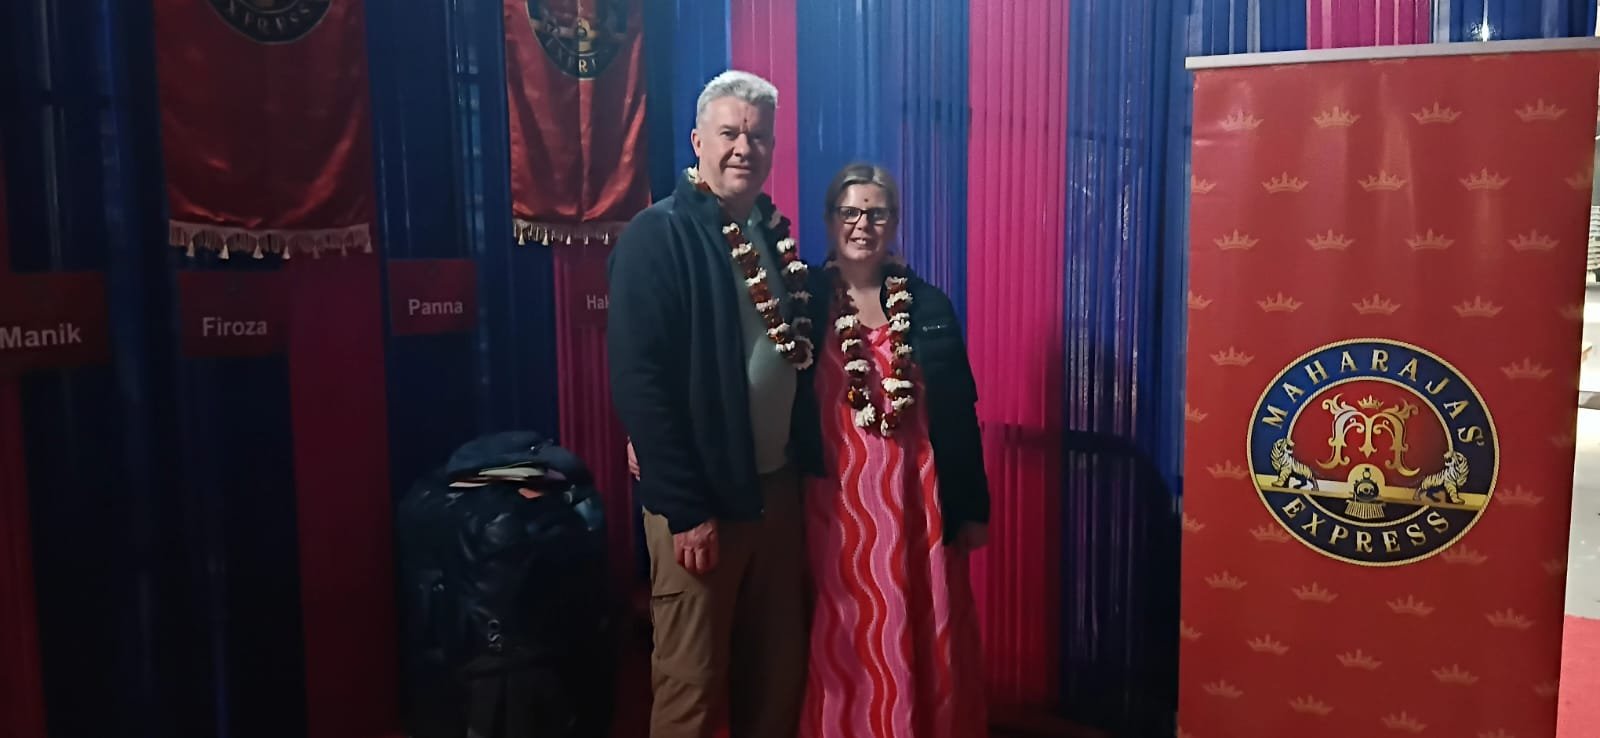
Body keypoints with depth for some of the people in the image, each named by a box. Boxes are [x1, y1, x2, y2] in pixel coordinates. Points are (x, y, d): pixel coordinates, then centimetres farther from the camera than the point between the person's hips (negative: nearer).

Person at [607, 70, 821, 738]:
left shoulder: (775, 235, 10)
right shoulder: (658, 236, -13)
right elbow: (640, 383, -19)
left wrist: (807, 467, 9)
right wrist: (685, 511, -20)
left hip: (778, 487, 7)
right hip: (701, 498, -6)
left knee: (778, 672, 16)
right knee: (691, 684, 6)